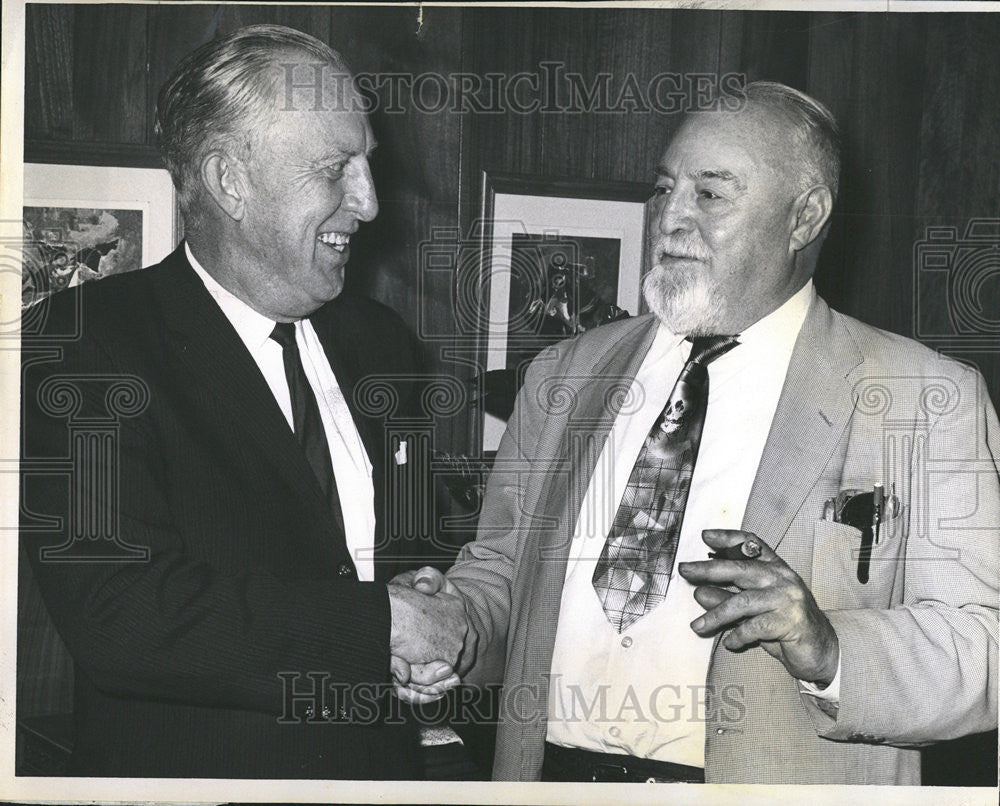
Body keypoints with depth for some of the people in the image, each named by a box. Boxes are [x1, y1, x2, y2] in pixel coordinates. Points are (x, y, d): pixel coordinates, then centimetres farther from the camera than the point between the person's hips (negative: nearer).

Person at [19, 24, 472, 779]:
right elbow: (118, 615, -26)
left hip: (386, 760, 6)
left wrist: (445, 636, -8)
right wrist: (378, 624, -24)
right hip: (189, 768, -5)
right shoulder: (87, 342, -15)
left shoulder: (377, 340, 4)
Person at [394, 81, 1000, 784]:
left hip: (772, 781, -3)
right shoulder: (563, 376, 8)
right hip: (553, 775, 4)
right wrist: (452, 626, -9)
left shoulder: (927, 399, -6)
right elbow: (502, 567, 12)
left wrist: (827, 647, -29)